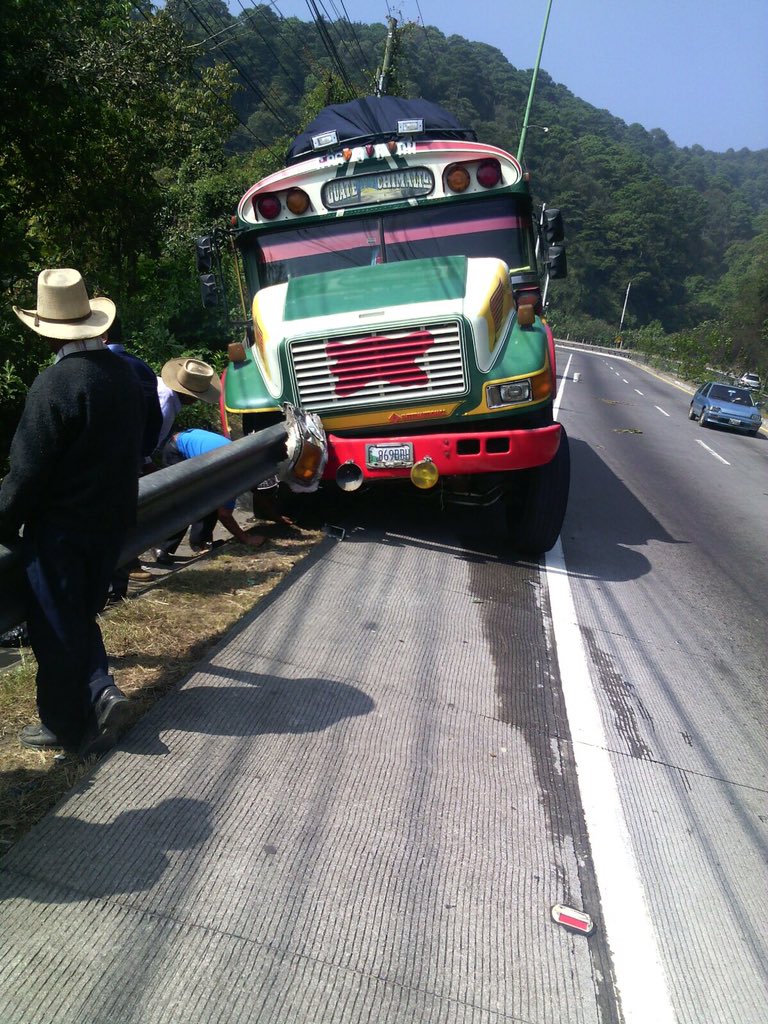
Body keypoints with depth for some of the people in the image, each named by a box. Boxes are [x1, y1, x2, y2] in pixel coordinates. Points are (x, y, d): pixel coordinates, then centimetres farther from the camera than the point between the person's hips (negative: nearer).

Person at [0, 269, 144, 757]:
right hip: (113, 518, 7)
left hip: (60, 526, -6)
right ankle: (102, 690, 13)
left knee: (56, 629, 9)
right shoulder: (125, 372, 1)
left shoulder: (55, 383, -21)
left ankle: (67, 726, 22)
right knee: (82, 615, 23)